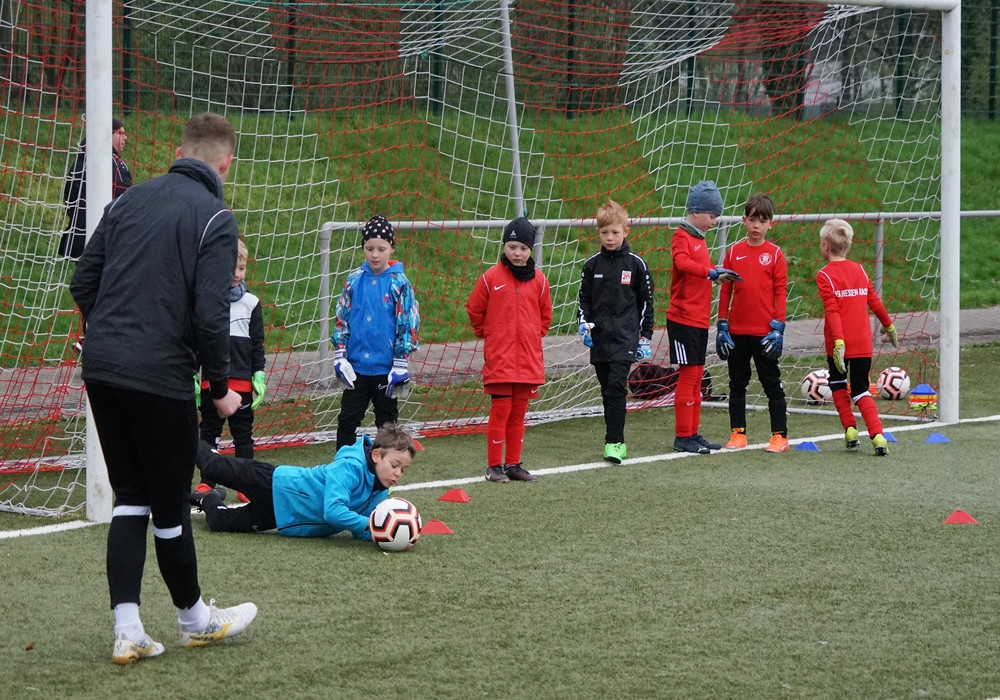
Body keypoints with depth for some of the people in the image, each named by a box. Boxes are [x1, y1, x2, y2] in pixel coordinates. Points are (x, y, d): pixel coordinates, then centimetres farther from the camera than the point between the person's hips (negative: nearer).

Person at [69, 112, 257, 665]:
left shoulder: (131, 199, 10)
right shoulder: (214, 219, -8)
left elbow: (82, 281, 11)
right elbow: (211, 314, -15)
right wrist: (221, 389, -4)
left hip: (101, 370, 6)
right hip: (161, 378, -6)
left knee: (130, 497, 13)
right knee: (170, 504, 9)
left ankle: (127, 630, 7)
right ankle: (194, 620, 28)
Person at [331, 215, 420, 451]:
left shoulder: (399, 283, -5)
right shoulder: (354, 281, 2)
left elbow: (408, 324, -5)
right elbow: (341, 320, 7)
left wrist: (401, 365, -8)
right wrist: (340, 357, 0)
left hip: (386, 368, -2)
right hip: (356, 366, 2)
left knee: (387, 422, 9)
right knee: (347, 420, 4)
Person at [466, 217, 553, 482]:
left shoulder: (538, 280, 4)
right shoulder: (491, 277, -5)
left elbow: (545, 315, 19)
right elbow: (474, 310, 6)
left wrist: (533, 337, 13)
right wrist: (488, 335, 9)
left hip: (528, 359, 3)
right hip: (499, 359, -3)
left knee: (519, 413, 9)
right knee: (500, 411, -4)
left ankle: (513, 464, 17)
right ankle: (494, 466, 3)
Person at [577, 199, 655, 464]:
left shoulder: (636, 265, 0)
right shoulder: (592, 265, 7)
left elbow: (646, 302, 5)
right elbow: (584, 299, 14)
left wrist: (645, 336, 4)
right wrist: (585, 325, -2)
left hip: (625, 337, -4)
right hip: (599, 338, 4)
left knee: (616, 387, -14)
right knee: (607, 390, 8)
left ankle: (614, 442, -16)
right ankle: (615, 440, 15)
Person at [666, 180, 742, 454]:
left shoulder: (699, 238, 18)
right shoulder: (681, 236, -11)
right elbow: (682, 262, -31)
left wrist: (719, 275, 9)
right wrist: (712, 273, -41)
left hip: (700, 319, 9)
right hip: (683, 318, -9)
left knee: (697, 376, 12)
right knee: (688, 375, -7)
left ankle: (692, 434, 18)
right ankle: (683, 436, -2)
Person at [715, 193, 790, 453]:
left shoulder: (775, 254, -3)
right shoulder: (734, 252, 4)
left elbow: (781, 292, -3)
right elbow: (725, 290, 6)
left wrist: (778, 327, -9)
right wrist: (722, 326, 3)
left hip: (764, 332, -3)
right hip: (737, 331, 3)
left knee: (772, 383, 3)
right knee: (737, 383, 10)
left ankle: (780, 436, 6)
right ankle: (738, 434, 18)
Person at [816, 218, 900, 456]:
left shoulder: (824, 275, -8)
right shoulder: (859, 270, 7)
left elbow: (832, 311, -18)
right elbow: (874, 302, 12)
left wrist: (838, 342, -24)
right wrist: (889, 326, 27)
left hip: (838, 345, -3)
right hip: (863, 344, 3)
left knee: (837, 383, 22)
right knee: (861, 390, 10)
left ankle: (850, 429, 12)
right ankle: (877, 436, -10)